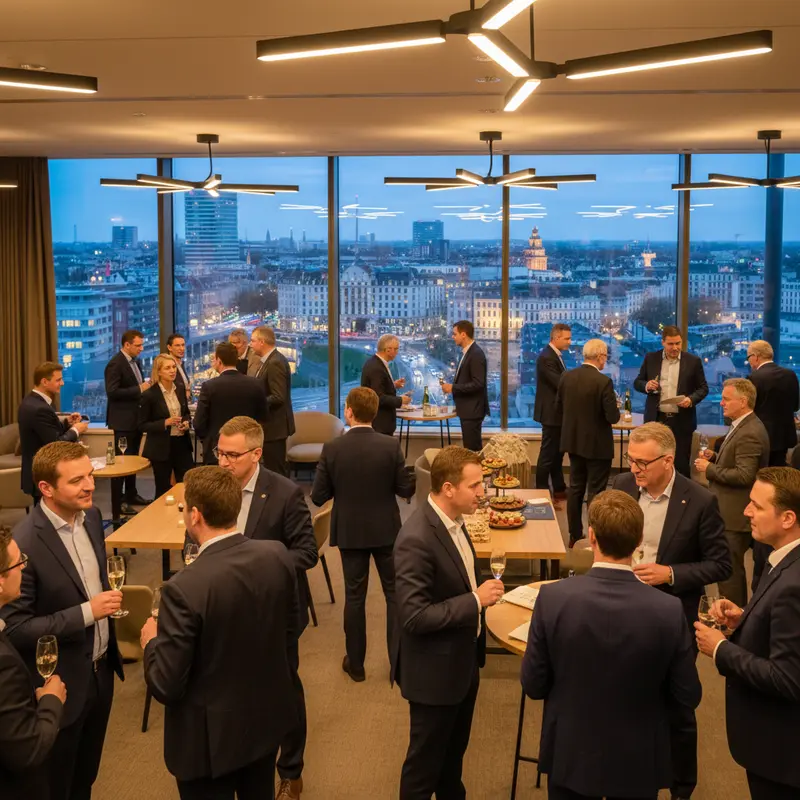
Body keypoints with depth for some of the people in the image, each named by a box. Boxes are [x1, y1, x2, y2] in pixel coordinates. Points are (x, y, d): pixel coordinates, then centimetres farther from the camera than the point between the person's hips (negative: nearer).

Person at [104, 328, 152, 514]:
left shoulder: (135, 362, 12)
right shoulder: (115, 364, -16)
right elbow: (112, 392, -23)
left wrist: (146, 386, 1)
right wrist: (139, 389, -22)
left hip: (136, 418, 9)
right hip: (123, 420, -9)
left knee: (133, 459, 17)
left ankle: (131, 495, 29)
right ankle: (118, 502, 1)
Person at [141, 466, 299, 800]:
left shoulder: (185, 588, -29)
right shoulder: (278, 556, -12)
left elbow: (165, 687, -22)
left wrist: (152, 642, -4)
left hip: (210, 737, -5)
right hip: (268, 717, 5)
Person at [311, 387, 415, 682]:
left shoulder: (332, 448, -14)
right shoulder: (391, 446, -14)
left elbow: (318, 496, -9)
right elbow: (406, 490, -9)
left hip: (349, 532, 0)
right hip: (385, 530, 0)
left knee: (354, 596, 13)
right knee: (395, 593, 13)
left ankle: (355, 663, 22)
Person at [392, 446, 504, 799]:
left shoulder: (451, 520, -1)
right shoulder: (417, 539, -30)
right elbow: (414, 616, -30)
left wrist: (479, 591, -2)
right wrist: (476, 601, -25)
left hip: (462, 660, 9)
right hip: (434, 669, -9)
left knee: (454, 750, 27)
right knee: (425, 759, 12)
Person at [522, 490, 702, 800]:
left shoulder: (553, 598, -22)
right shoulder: (668, 610, -21)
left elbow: (533, 685, -11)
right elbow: (687, 699, -10)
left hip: (570, 756, 0)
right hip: (637, 761, 0)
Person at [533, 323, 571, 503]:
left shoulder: (556, 355, 12)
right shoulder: (546, 357, -20)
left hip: (557, 412, 10)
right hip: (551, 413, -10)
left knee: (558, 453, 17)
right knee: (548, 454, -2)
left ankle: (559, 489, 27)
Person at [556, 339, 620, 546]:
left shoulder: (566, 377, -3)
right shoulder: (603, 381, -20)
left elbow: (558, 410, 5)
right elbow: (612, 417, -20)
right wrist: (616, 410, 2)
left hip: (573, 441, 6)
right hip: (597, 444, -6)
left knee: (575, 488, 16)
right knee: (596, 492, 4)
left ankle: (575, 535, 23)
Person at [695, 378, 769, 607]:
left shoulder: (750, 433, -22)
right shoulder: (743, 426, 12)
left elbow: (744, 475, -27)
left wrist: (709, 469, -17)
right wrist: (715, 457, 5)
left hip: (735, 516, -11)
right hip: (731, 511, 11)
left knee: (729, 570, -3)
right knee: (731, 568, 19)